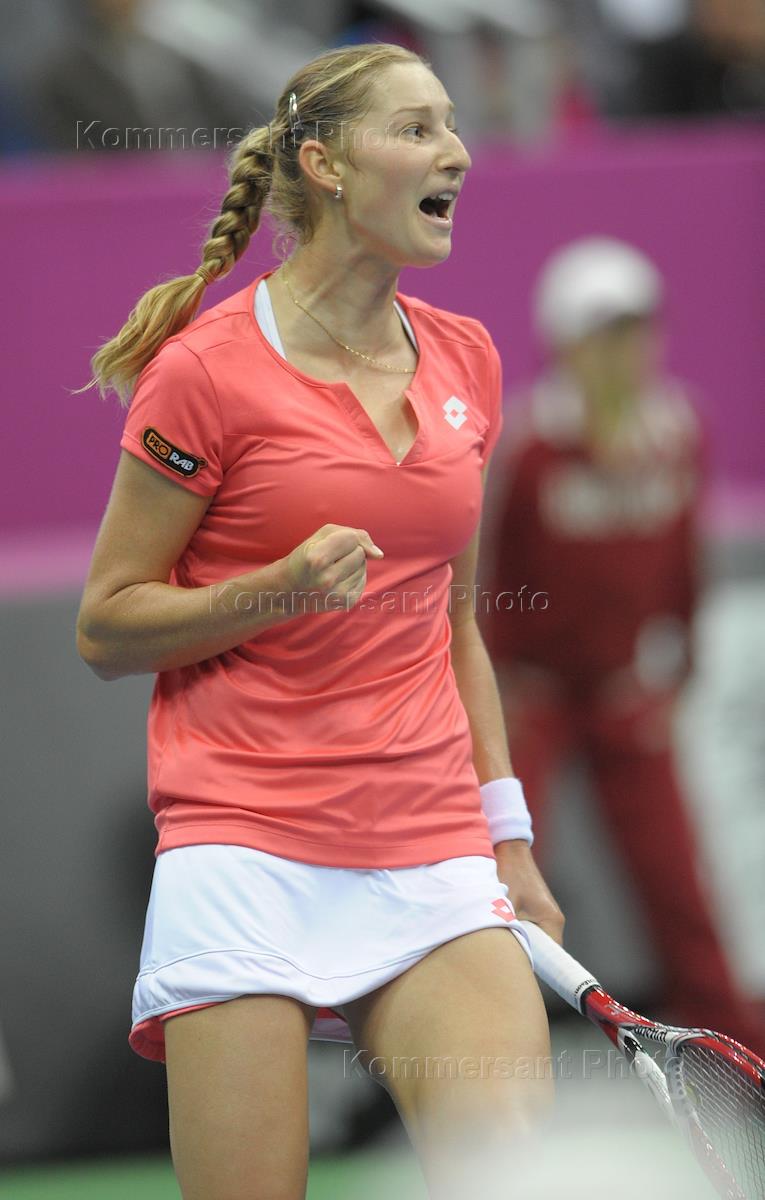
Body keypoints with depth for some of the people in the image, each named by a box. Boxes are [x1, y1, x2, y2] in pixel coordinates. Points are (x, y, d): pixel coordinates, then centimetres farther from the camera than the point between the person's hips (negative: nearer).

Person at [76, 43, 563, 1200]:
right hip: (246, 847, -4)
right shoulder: (209, 369, -6)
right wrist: (281, 589, -16)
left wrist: (508, 838, 16)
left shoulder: (466, 361, 11)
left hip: (434, 861, 4)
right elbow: (105, 628, -1)